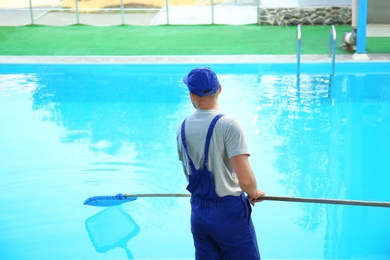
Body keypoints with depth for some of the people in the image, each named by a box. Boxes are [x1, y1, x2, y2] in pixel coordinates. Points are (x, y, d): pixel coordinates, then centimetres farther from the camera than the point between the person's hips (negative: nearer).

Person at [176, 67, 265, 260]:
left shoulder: (183, 127, 2)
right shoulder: (228, 125, -18)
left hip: (198, 213, 6)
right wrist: (254, 193, -2)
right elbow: (245, 179, -23)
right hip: (229, 211, -6)